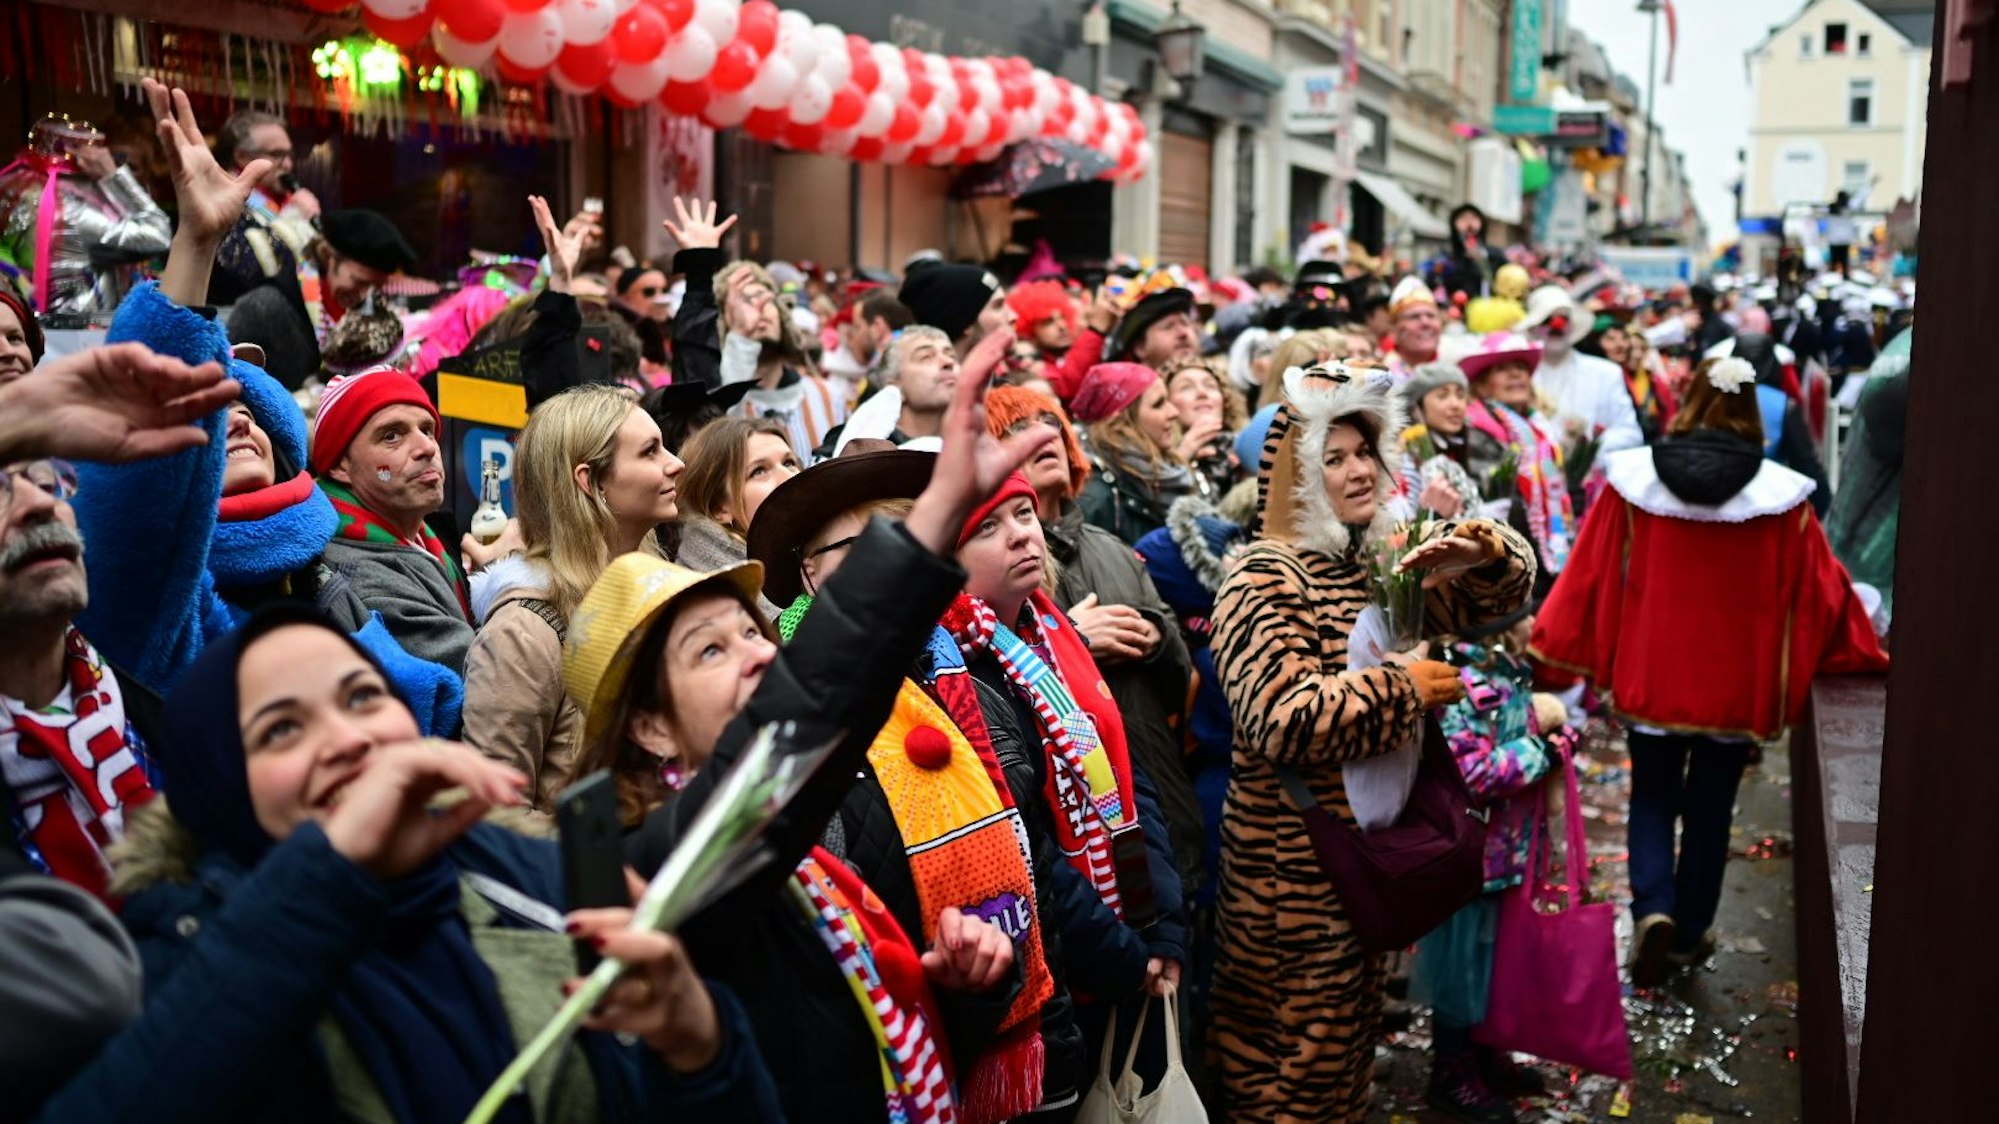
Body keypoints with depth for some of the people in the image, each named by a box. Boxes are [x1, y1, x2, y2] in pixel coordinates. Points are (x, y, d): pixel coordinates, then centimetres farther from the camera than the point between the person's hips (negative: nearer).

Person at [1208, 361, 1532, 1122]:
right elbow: (1280, 719, -31)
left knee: (1351, 1028, 22)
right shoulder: (1265, 576, -18)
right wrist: (1404, 689, -22)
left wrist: (1486, 555, -10)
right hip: (1295, 863, -8)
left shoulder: (1384, 557, 8)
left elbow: (1500, 593, 14)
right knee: (1294, 1053, 4)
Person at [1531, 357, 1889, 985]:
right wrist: (1861, 654, 14)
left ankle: (1653, 908, -5)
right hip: (1735, 683, 0)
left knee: (1652, 797, 17)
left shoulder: (1632, 480, -9)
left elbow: (1591, 573, -4)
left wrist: (1552, 647, 7)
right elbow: (1822, 588, -1)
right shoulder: (1779, 496, -9)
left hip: (1650, 672, 0)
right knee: (1710, 806, 16)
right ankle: (1689, 933, 26)